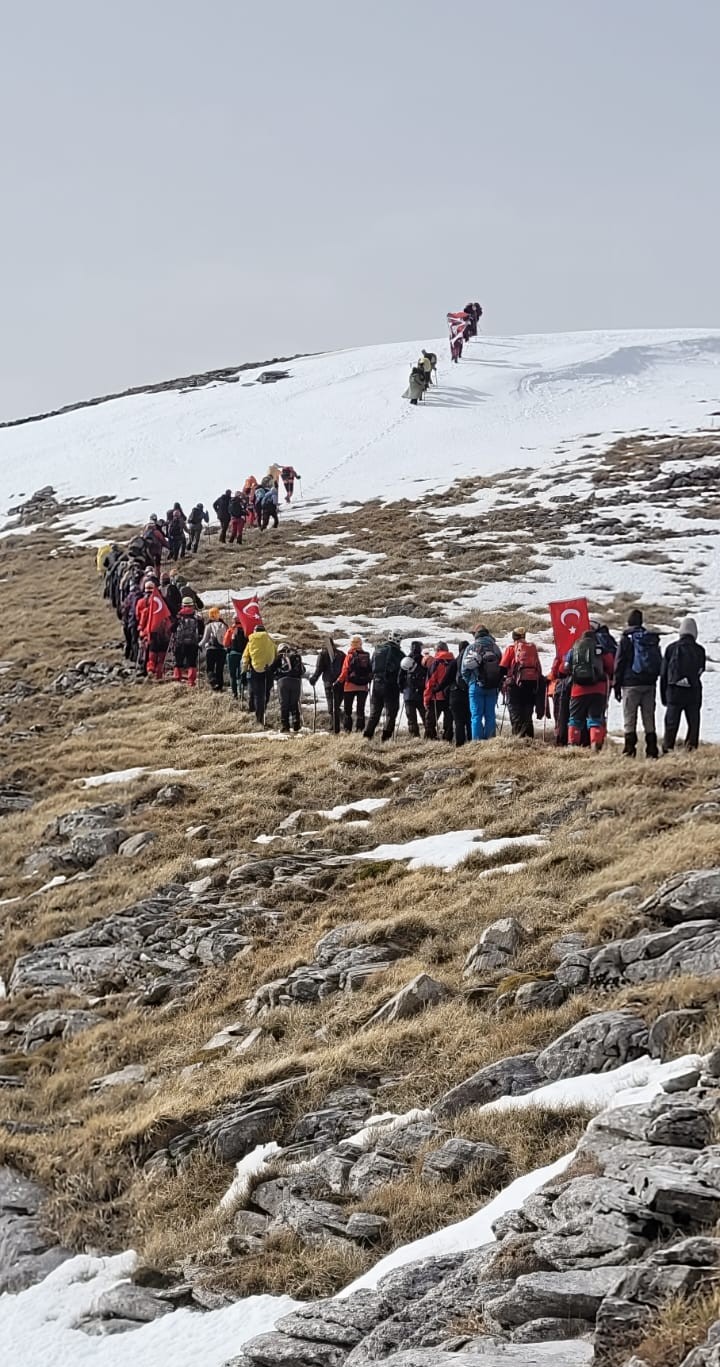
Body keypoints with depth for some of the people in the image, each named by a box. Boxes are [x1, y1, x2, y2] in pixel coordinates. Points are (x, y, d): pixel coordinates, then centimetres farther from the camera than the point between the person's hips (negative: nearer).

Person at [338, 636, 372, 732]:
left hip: (350, 686, -3)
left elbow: (345, 671, -11)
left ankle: (347, 728, 4)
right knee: (360, 709, 8)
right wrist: (368, 681, 18)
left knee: (347, 709, 6)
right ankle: (360, 728, 5)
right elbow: (371, 671, 5)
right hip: (363, 687, 3)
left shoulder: (350, 656, -9)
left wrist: (339, 681, 0)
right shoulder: (367, 656, 1)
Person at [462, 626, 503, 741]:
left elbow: (464, 670, -1)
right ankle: (489, 740, 3)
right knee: (490, 716, 7)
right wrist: (498, 685, 14)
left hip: (476, 687, -2)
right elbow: (502, 668, 5)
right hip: (492, 688, 2)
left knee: (476, 716, 0)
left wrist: (470, 683, 13)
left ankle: (476, 741, -6)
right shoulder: (495, 647, 2)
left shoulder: (471, 648, -4)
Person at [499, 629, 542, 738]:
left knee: (515, 710, 0)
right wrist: (538, 679, 19)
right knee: (528, 710, 12)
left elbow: (503, 666, -4)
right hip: (532, 682, 4)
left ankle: (518, 734, -10)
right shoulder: (533, 647, 12)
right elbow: (538, 666, 13)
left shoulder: (511, 647, -1)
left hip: (515, 683, -4)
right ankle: (529, 735, 8)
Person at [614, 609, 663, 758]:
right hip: (649, 684, 4)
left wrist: (617, 685, -1)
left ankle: (630, 750, -7)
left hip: (631, 684, -4)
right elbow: (659, 662, 13)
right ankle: (651, 751, 5)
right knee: (649, 719, 8)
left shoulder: (626, 638, -5)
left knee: (629, 719, -1)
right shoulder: (652, 639, 10)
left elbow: (619, 663, -5)